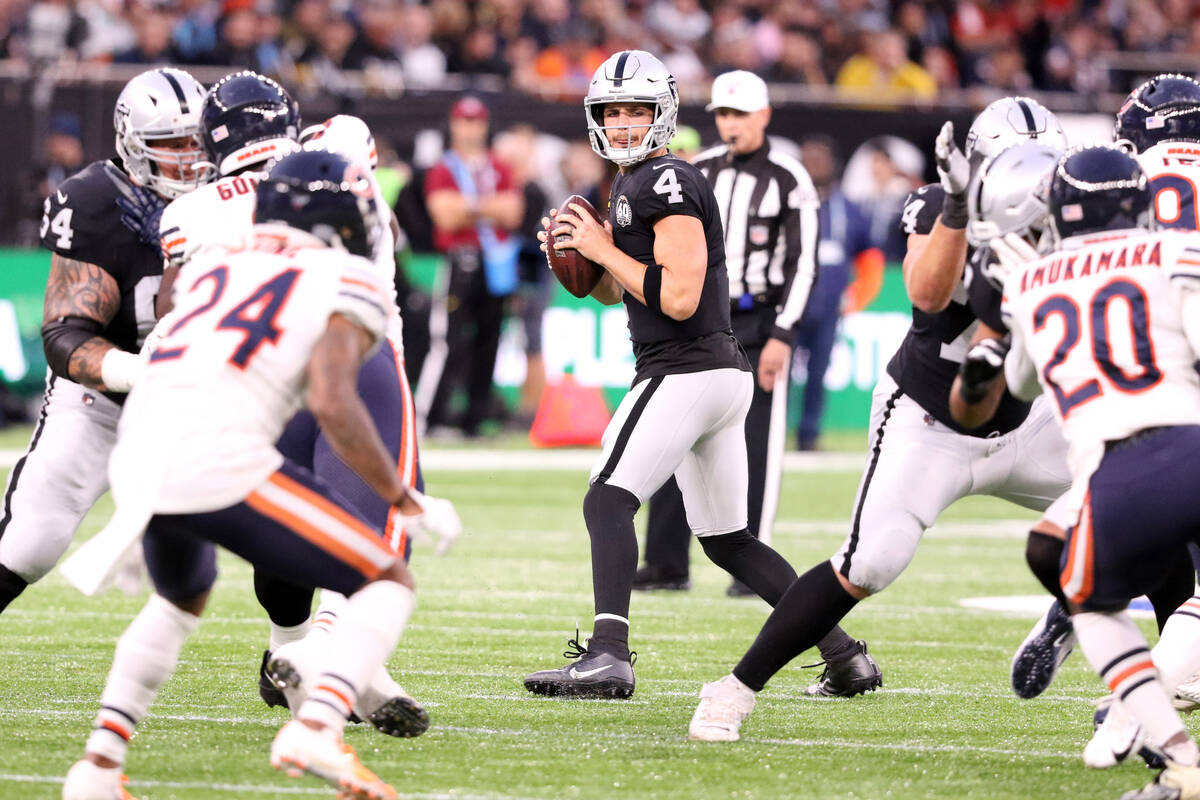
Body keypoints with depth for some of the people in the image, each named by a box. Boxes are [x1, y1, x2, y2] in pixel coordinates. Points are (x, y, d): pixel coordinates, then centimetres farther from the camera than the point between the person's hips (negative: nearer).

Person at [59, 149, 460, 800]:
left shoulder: (210, 266, 25)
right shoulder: (347, 283, 7)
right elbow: (332, 403, -7)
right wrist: (405, 501, 2)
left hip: (136, 462, 6)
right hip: (220, 461, -6)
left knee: (182, 598, 36)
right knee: (388, 583, 8)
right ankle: (316, 728, -15)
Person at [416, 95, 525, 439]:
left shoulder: (499, 171, 15)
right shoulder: (443, 171, 3)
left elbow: (512, 214, 3)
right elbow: (447, 217, -10)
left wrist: (470, 206, -8)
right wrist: (490, 208, -6)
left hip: (496, 266, 5)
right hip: (459, 263, -5)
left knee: (487, 343, 6)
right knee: (450, 342, -13)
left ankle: (475, 418, 12)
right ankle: (428, 418, -13)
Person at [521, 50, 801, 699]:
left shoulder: (668, 184, -13)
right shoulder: (628, 185, 17)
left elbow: (679, 298, -21)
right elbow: (612, 293, 27)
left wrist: (605, 250, -13)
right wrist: (575, 253, 7)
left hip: (685, 372, -11)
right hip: (723, 375, 11)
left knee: (608, 501, -20)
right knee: (728, 541, 15)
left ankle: (608, 656, -32)